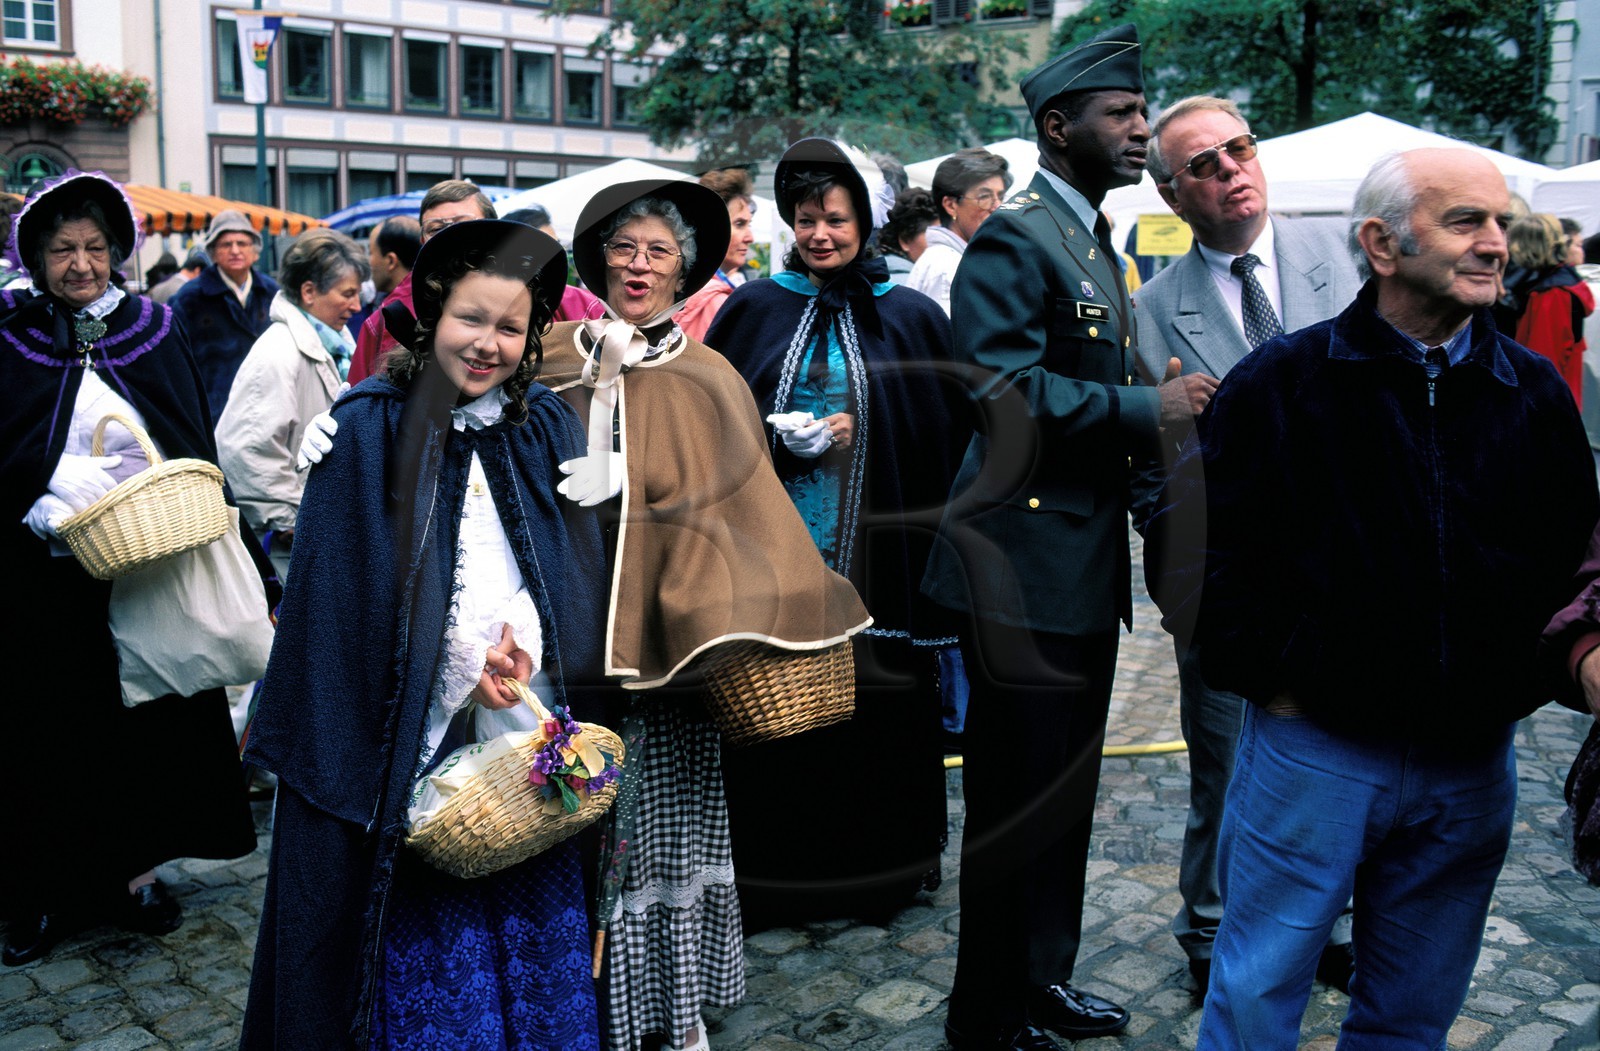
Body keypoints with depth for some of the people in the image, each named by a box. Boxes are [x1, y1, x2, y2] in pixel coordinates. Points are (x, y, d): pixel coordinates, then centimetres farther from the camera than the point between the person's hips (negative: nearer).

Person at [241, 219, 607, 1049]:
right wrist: (463, 659, -11)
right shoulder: (368, 429, -2)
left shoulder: (549, 428, 8)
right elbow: (346, 580, -6)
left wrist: (525, 635, -12)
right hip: (412, 723, -3)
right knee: (422, 916, 5)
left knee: (534, 911, 11)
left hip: (528, 718, 3)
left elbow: (578, 560, 6)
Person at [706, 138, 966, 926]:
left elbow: (943, 437, 3)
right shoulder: (753, 310, 7)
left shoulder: (912, 318, 4)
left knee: (874, 709, 5)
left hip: (872, 562, 0)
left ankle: (879, 869, 23)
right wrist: (774, 437, -9)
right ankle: (769, 872, 19)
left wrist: (860, 429, -9)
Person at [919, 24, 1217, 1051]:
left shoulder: (1094, 242, 19)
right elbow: (1008, 391, -25)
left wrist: (1161, 409, 10)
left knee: (1068, 791, 19)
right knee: (1017, 800, 0)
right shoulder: (1013, 237, -13)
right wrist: (1147, 407, -20)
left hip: (1088, 560, 10)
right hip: (1028, 562, -10)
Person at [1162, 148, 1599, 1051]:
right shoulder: (1281, 381, -6)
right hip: (1314, 746, -3)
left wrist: (1524, 684, 3)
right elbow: (1200, 538, -7)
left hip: (1473, 765, 4)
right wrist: (1266, 675, -8)